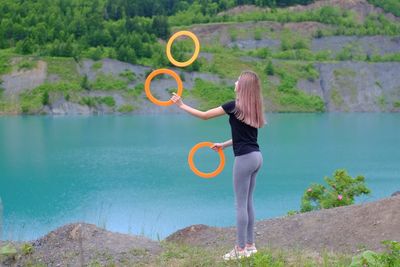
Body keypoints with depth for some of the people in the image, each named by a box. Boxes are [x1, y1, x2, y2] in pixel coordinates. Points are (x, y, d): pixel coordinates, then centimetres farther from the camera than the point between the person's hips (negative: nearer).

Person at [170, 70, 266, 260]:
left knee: (241, 204, -2)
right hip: (256, 156, 8)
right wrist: (224, 145, 30)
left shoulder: (234, 106, -12)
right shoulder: (253, 108, 11)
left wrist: (181, 105, 5)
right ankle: (250, 245, 21)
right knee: (248, 202, 15)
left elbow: (204, 115, -5)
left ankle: (241, 249, 3)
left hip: (245, 158, -8)